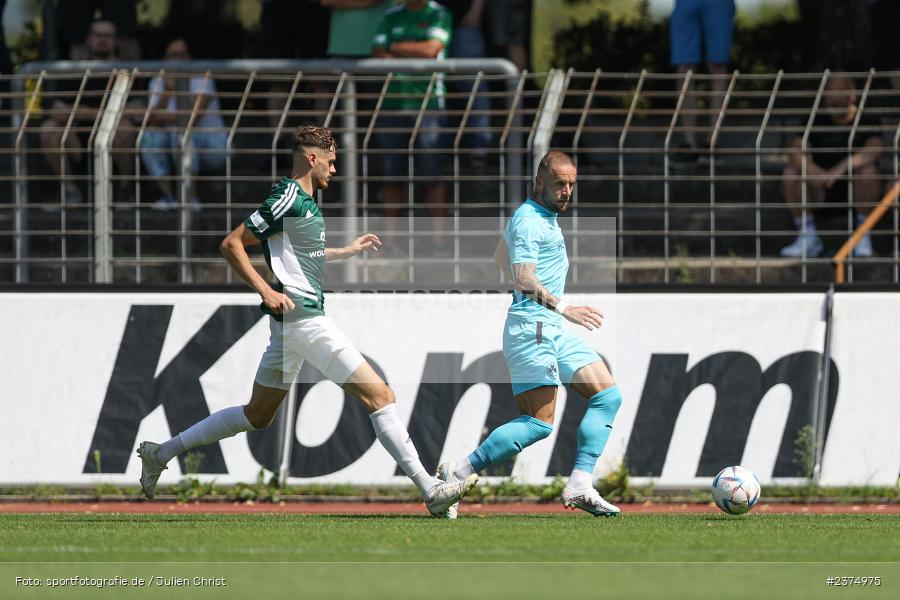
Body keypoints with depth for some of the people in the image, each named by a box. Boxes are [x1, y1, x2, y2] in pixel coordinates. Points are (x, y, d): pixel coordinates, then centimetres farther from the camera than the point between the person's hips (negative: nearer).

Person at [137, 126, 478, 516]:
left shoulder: (304, 201, 16)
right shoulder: (288, 198, -13)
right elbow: (231, 244, -14)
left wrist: (347, 251, 34)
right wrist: (266, 291, -21)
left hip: (291, 322, 11)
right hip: (303, 319, -11)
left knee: (258, 415, 17)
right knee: (379, 395, -11)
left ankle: (161, 454, 22)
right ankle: (430, 491, -14)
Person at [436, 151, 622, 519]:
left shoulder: (544, 216, 18)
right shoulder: (529, 220, -13)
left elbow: (501, 257, 34)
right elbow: (525, 279, -26)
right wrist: (563, 308, -36)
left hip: (552, 329, 10)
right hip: (532, 326, -10)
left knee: (608, 395, 4)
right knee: (540, 423, -16)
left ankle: (580, 487, 0)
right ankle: (457, 474, -12)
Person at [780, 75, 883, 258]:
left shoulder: (866, 120, -6)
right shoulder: (816, 120, 1)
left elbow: (874, 150, -26)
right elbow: (795, 152, -13)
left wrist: (841, 168, -41)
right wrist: (813, 171, -35)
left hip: (855, 189, -2)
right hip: (821, 191, 2)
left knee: (867, 169, -33)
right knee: (791, 171, -22)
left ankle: (863, 236, -17)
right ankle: (807, 235, -13)